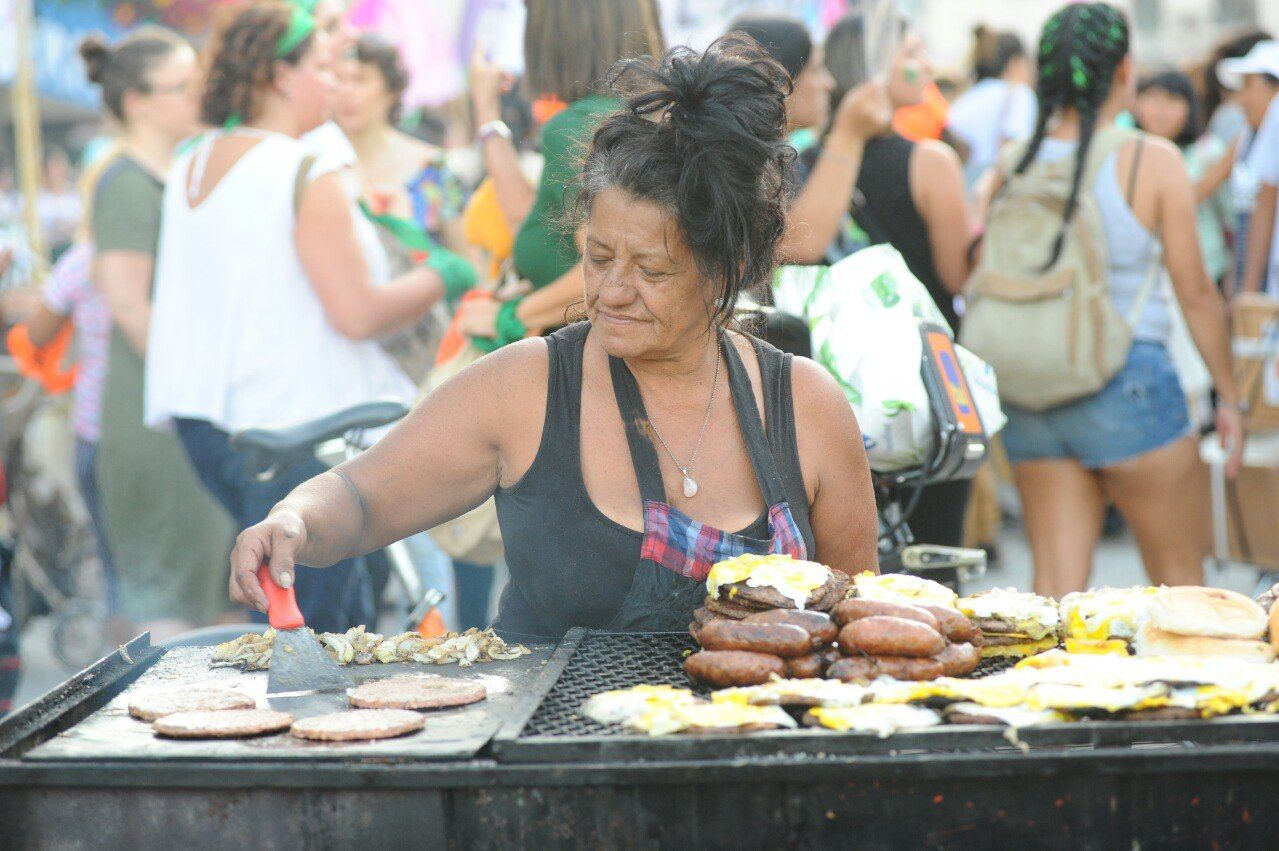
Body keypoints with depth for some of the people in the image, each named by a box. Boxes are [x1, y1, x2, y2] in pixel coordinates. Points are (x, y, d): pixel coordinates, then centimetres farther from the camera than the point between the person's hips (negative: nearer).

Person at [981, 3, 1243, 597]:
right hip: (1128, 387, -4)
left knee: (1056, 586, 7)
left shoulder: (1013, 166, 3)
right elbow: (1196, 295, -4)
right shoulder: (1152, 161, -7)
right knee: (1181, 586, 11)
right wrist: (1228, 396, 6)